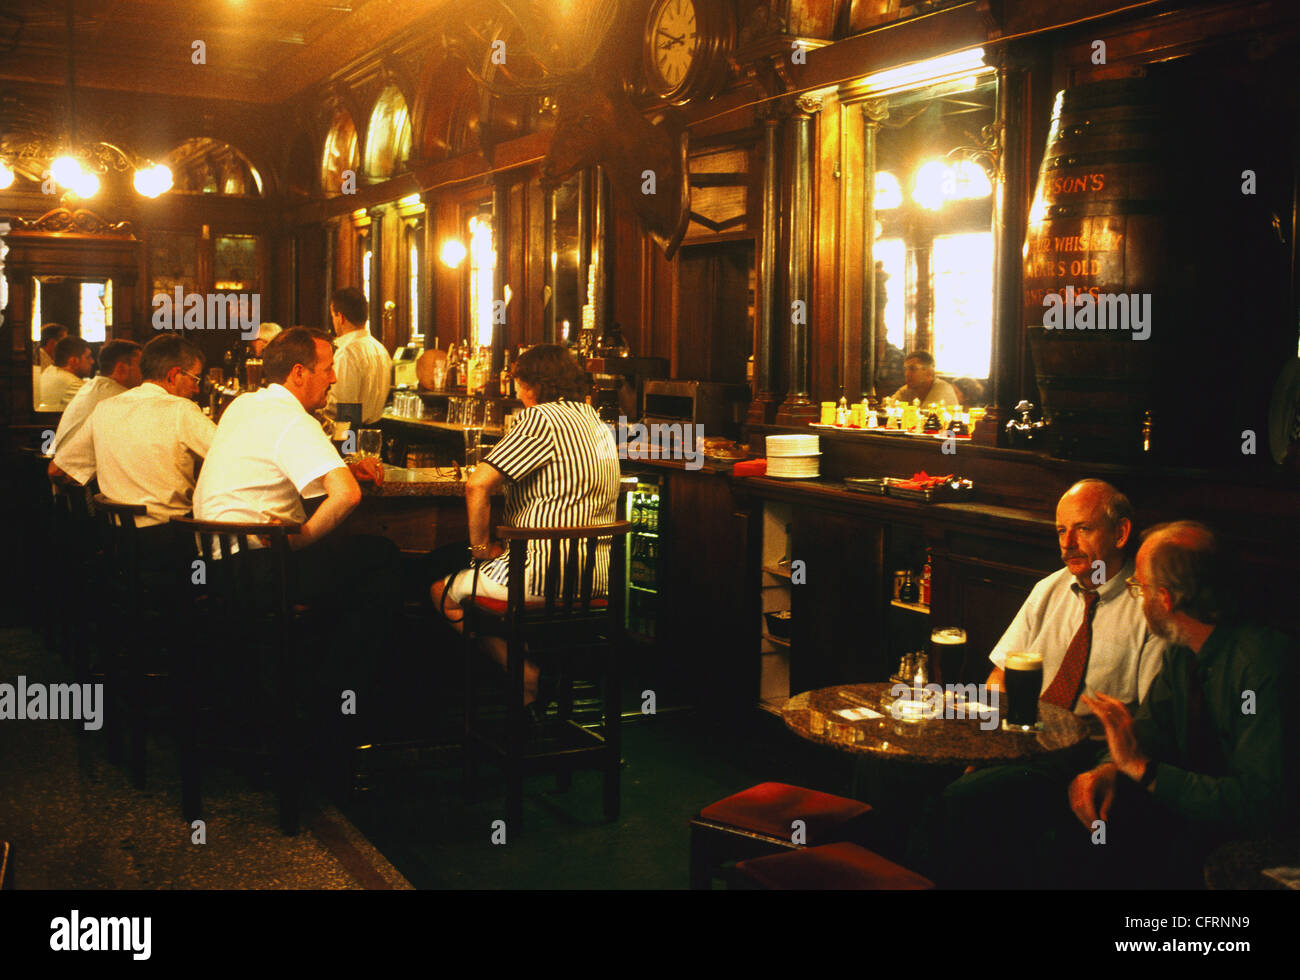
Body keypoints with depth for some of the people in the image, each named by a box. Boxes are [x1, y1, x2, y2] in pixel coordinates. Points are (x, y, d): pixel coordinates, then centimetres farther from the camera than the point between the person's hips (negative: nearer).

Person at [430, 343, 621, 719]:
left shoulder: (542, 418, -13)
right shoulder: (598, 423, 16)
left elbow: (478, 484, -21)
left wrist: (481, 546, -7)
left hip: (547, 574, -9)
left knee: (443, 591, 10)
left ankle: (529, 680, 5)